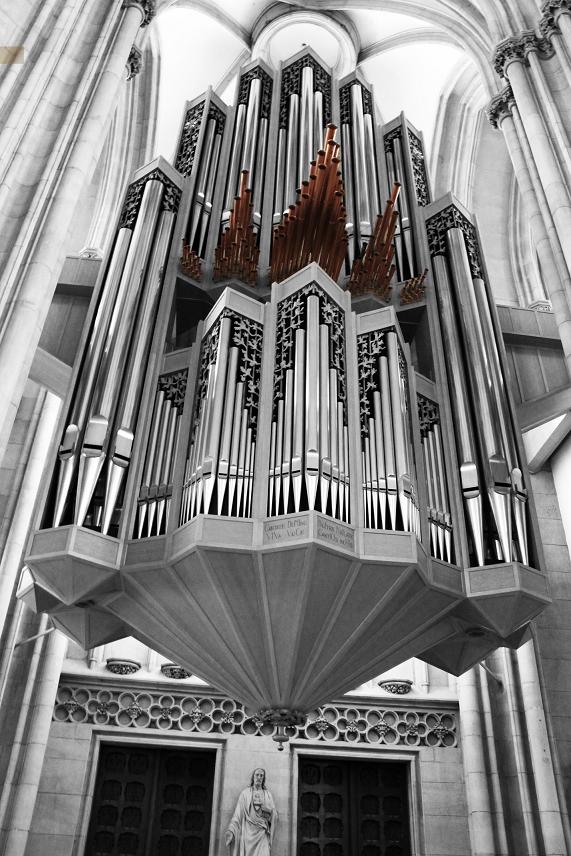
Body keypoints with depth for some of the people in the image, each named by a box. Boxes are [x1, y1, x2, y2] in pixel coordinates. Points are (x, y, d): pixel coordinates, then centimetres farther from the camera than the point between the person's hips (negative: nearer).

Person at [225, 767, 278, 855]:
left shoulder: (267, 794, 14)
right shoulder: (245, 793, 9)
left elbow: (273, 814, 6)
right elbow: (238, 813, 2)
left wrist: (262, 804, -9)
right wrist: (231, 830, -9)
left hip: (262, 832, 1)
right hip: (248, 831, -1)